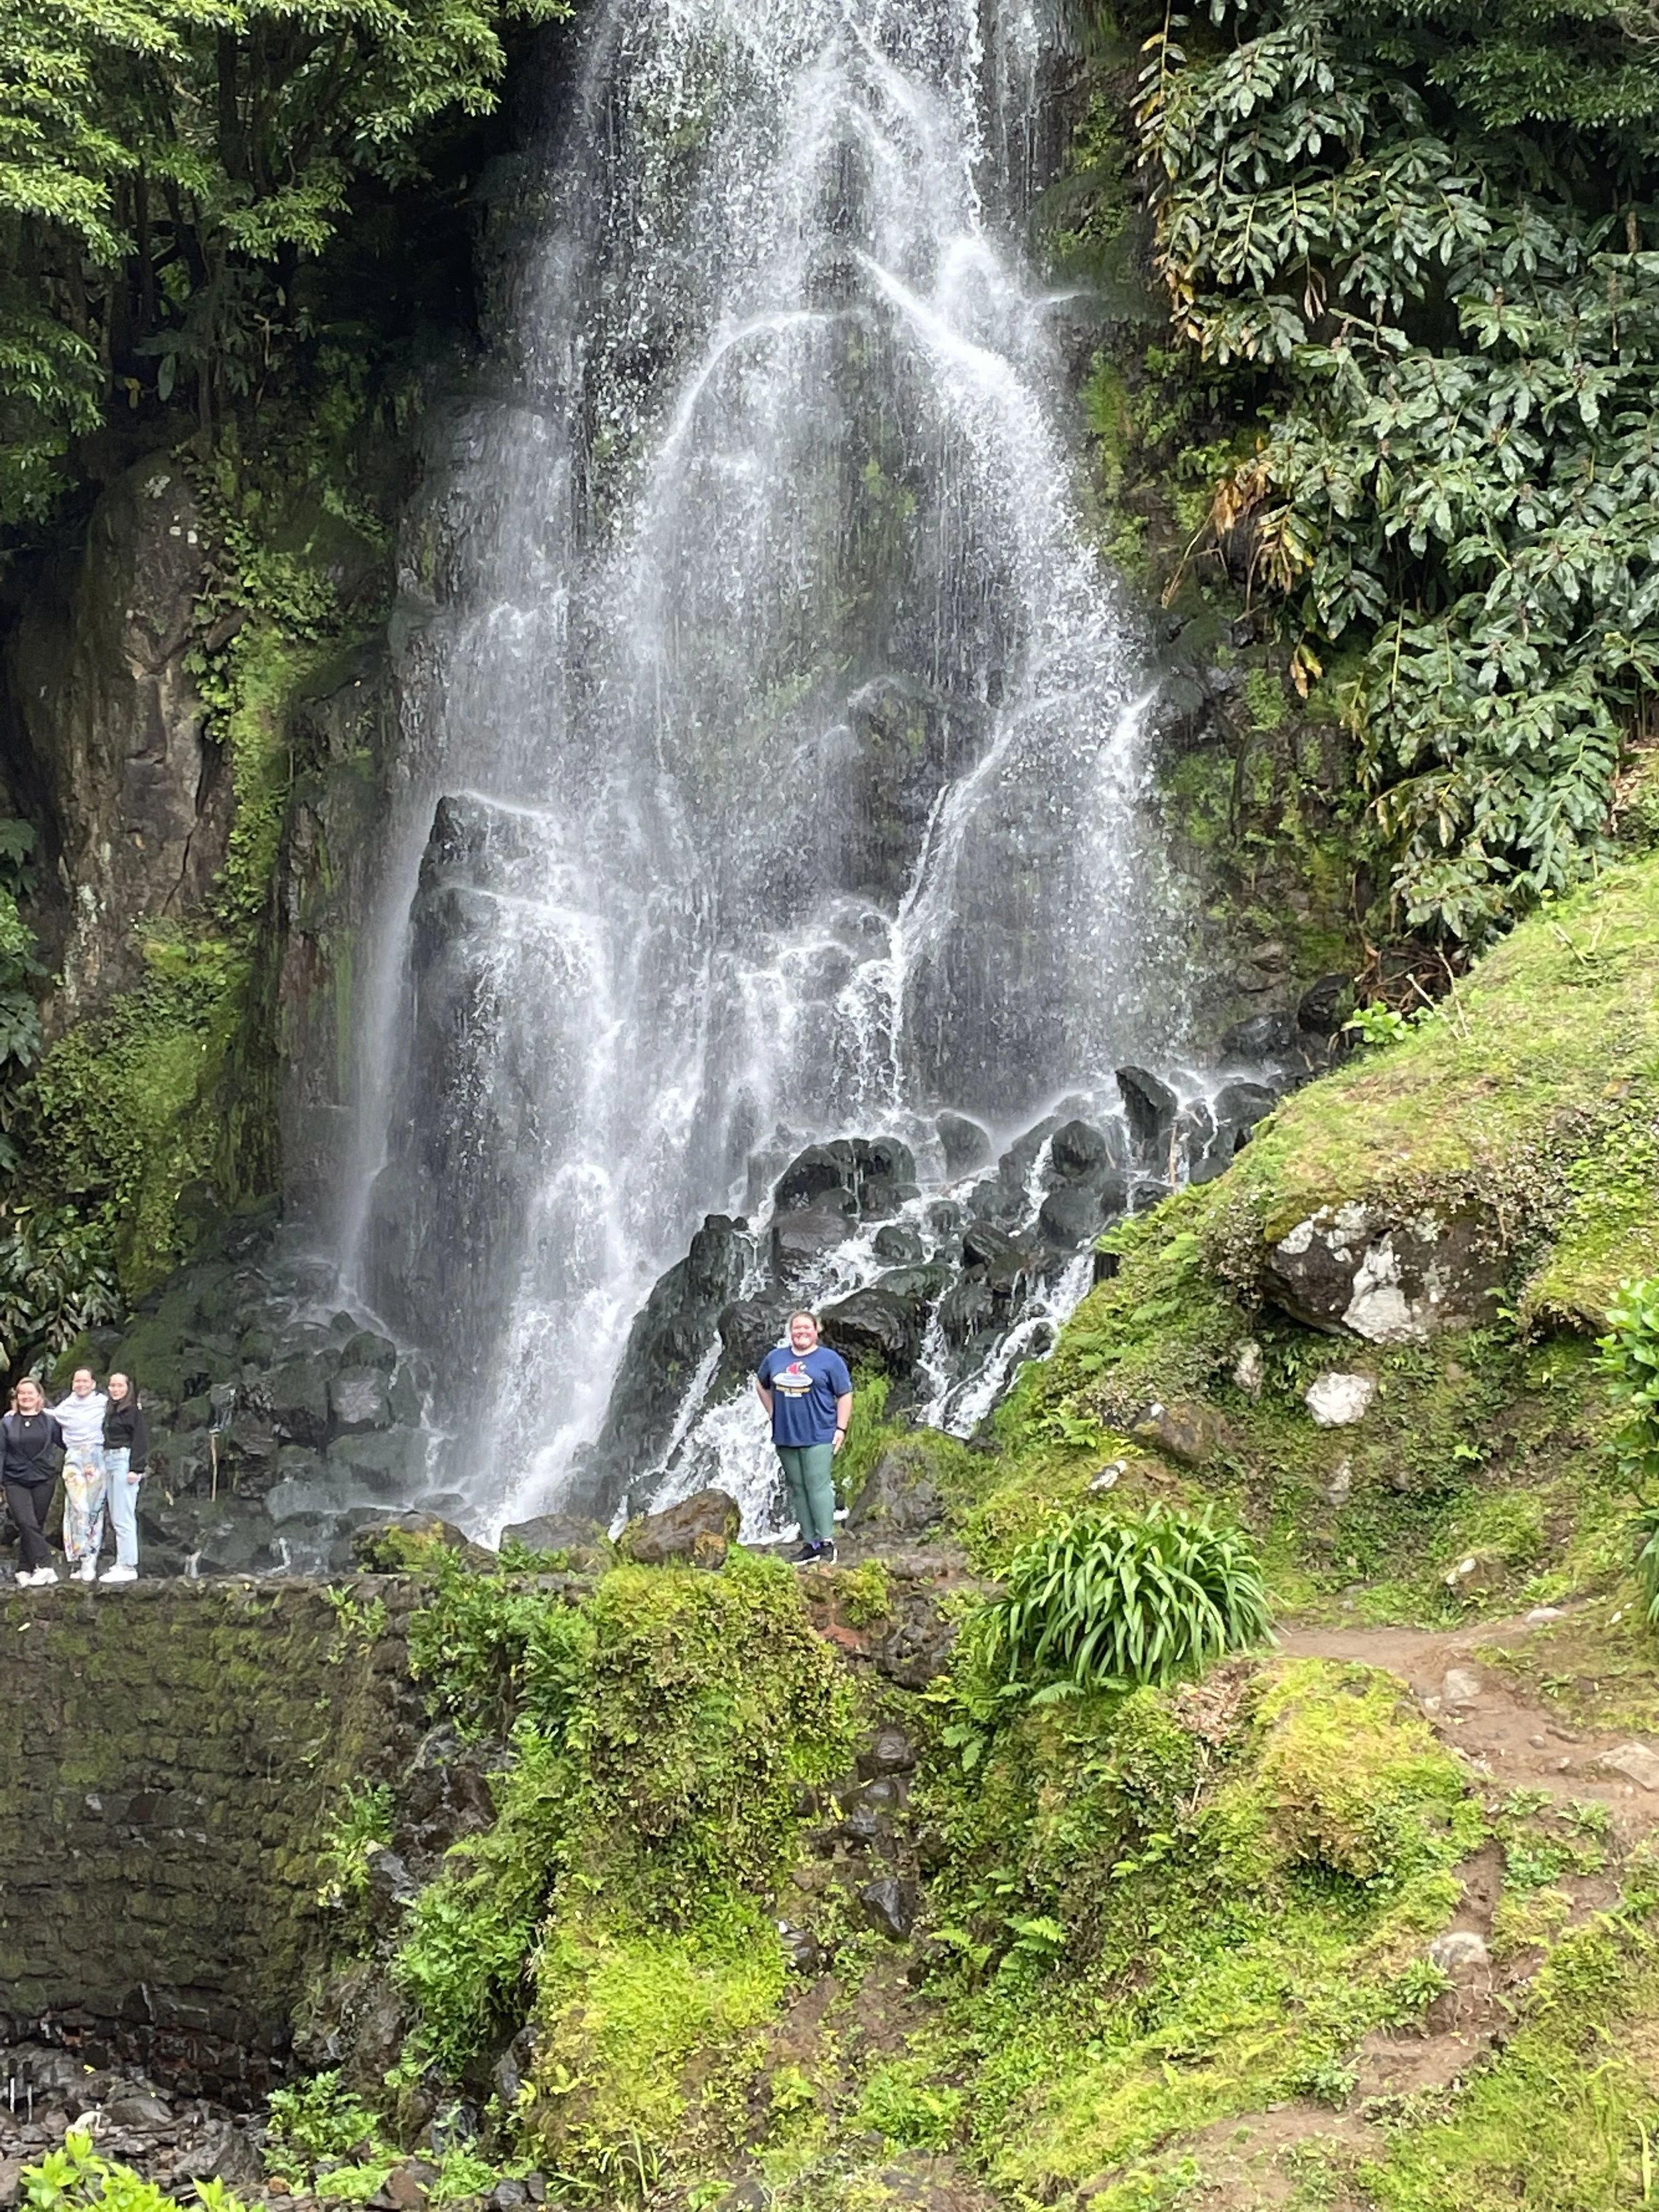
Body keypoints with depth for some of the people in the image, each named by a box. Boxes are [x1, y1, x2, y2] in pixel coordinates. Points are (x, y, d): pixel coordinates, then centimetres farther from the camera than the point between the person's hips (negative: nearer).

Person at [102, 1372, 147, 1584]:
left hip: (125, 1462, -9)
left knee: (123, 1518, -10)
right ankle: (121, 1563, 16)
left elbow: (140, 1439, -11)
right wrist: (101, 1466, 12)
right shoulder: (110, 1410, 16)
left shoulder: (133, 1410, -6)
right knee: (116, 1518, 11)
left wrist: (135, 1469, -18)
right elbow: (106, 1439, 18)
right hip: (109, 1462, 9)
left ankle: (129, 1567, -9)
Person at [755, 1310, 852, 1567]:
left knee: (818, 1486, -11)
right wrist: (774, 1413, 15)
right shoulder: (775, 1358, 11)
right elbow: (761, 1385, 26)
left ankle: (827, 1544, -12)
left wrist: (841, 1429, -9)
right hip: (785, 1437, 5)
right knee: (797, 1489, 6)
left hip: (818, 1437, -5)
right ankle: (810, 1543, 11)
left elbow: (845, 1396, -2)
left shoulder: (830, 1360, -1)